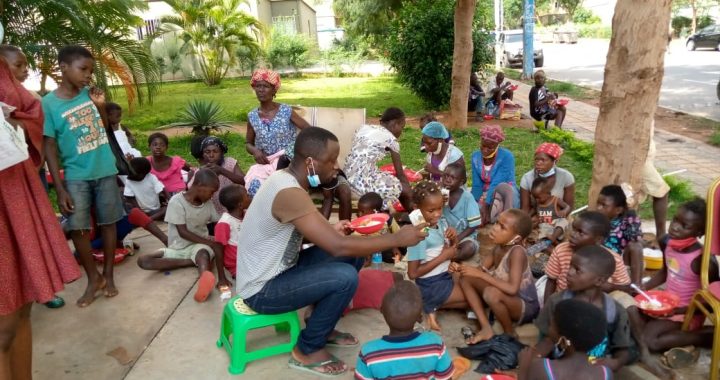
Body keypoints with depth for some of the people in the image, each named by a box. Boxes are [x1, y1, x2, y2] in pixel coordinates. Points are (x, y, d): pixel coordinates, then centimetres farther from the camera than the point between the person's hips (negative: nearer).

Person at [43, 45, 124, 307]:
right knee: (77, 228, -2)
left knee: (107, 223, 8)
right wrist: (60, 188, -11)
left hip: (105, 170, 3)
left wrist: (101, 106, -6)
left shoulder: (89, 93, 0)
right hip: (76, 176, -2)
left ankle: (108, 275, 23)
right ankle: (93, 278, 17)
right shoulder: (49, 103, -9)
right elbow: (50, 147, -7)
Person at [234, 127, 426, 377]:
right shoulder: (289, 193, -30)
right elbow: (339, 247, -33)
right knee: (345, 277, -25)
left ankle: (322, 326, 18)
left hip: (277, 270, 9)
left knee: (353, 253, 4)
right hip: (262, 290, -9)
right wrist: (397, 238, -23)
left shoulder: (287, 179, 1)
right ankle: (308, 350, -2)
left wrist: (331, 230, -3)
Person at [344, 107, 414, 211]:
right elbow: (400, 173, 2)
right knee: (405, 189, 8)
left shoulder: (364, 127, 15)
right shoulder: (390, 139, -2)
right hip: (364, 182, -8)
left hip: (348, 178, 8)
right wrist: (410, 194, 14)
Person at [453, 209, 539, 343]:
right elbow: (481, 269, 1)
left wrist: (480, 274, -32)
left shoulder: (517, 252, -28)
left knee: (492, 293, -38)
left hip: (526, 307, -8)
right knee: (466, 278, -2)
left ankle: (510, 333, -8)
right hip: (505, 299, 8)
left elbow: (512, 288, -37)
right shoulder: (499, 247, -4)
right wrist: (461, 268, -19)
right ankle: (486, 328, -3)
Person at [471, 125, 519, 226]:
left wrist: (485, 206, -35)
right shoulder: (475, 156, -3)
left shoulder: (506, 157, -19)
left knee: (502, 187, -40)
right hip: (484, 194, 4)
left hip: (505, 194, -4)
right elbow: (477, 185, -7)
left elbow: (496, 184, -27)